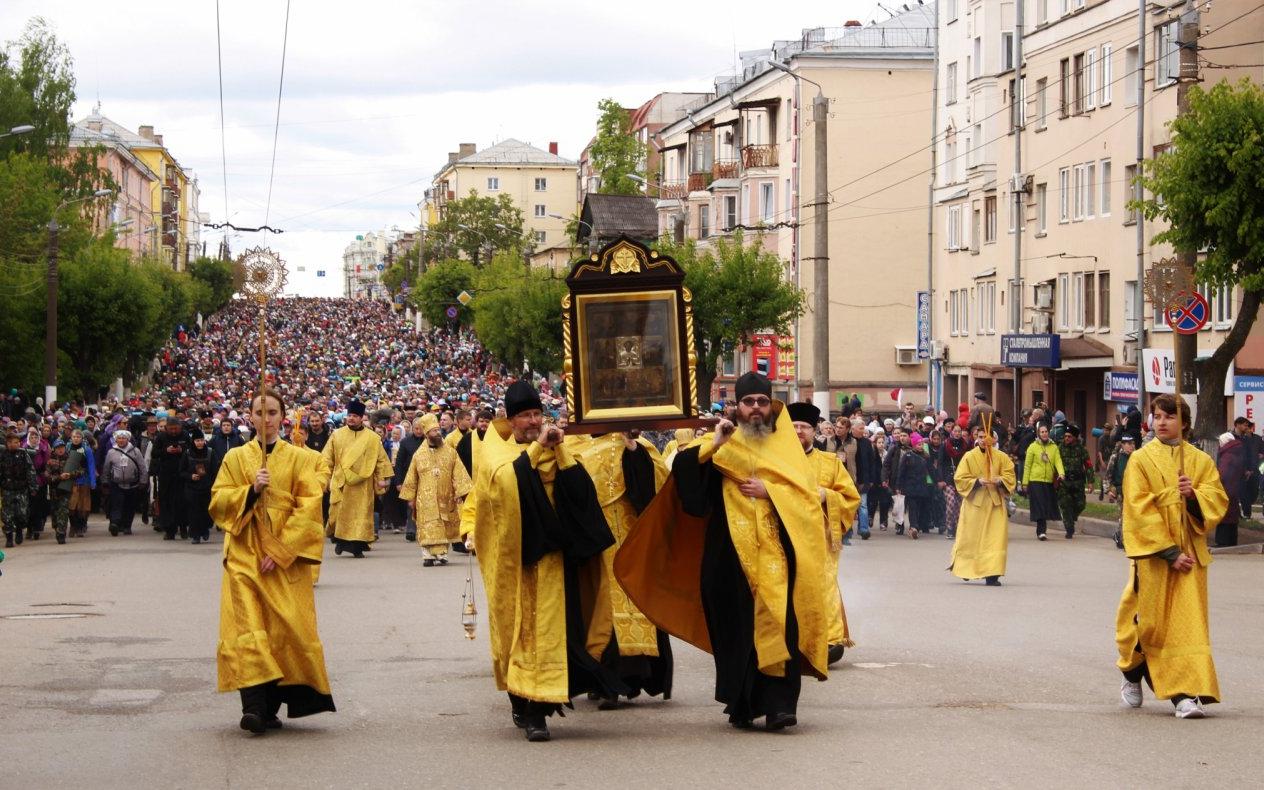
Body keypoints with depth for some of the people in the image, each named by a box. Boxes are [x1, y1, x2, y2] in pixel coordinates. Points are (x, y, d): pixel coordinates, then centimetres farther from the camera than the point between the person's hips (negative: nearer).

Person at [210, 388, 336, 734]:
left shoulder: (300, 459, 6)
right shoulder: (235, 458, 11)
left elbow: (308, 507, -3)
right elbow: (218, 501, 5)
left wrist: (281, 551, -12)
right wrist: (251, 490, -13)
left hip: (286, 558, 0)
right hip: (244, 555, 0)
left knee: (285, 627, -5)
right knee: (246, 628, -13)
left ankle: (272, 705, 5)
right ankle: (253, 704, -20)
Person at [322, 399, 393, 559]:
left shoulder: (372, 438, 2)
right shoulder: (337, 435, 4)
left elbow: (381, 459, 5)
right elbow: (327, 458, 6)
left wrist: (382, 478, -2)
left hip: (362, 484, 0)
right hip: (341, 483, 0)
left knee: (361, 515, -1)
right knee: (339, 513, -2)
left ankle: (357, 546, 4)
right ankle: (340, 540, 21)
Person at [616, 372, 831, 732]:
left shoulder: (786, 446, 12)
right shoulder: (721, 444, 11)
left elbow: (807, 493, 2)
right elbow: (682, 469, -4)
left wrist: (769, 491, -8)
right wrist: (713, 445, -16)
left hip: (777, 554, -1)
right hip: (730, 556, 1)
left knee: (778, 625, -12)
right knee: (735, 629, 0)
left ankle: (779, 703, -15)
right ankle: (741, 705, 11)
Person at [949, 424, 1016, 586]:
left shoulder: (1001, 457, 2)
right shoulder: (969, 457, -2)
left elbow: (1009, 476, 7)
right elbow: (959, 479, -3)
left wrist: (1000, 481, -14)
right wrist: (977, 482, -18)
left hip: (995, 502, 1)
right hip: (974, 502, -1)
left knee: (995, 538, -7)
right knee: (971, 538, 6)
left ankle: (992, 574, -6)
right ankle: (965, 568, 28)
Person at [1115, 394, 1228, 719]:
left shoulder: (1201, 461, 7)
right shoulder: (1141, 460, -2)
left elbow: (1217, 500, 1)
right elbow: (1140, 510, -8)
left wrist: (1194, 495, -21)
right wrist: (1170, 553, -14)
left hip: (1189, 553, 2)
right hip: (1152, 554, -2)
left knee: (1189, 622, -6)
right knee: (1150, 620, 7)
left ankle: (1186, 695, -11)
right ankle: (1132, 676, 33)